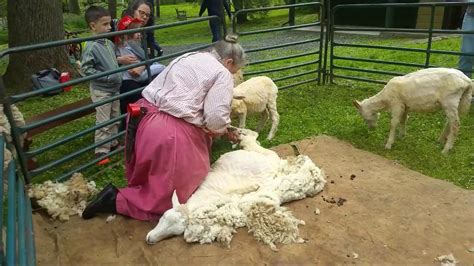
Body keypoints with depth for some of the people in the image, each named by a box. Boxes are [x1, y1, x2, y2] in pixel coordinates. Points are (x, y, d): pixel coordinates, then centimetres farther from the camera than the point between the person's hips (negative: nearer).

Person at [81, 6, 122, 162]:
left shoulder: (110, 43, 4)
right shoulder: (91, 47, -18)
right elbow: (85, 68, -20)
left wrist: (118, 76, 7)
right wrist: (106, 77, -22)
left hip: (115, 88, 8)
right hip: (101, 90, -7)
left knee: (115, 118, 18)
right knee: (103, 122, -1)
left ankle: (113, 143, 34)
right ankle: (101, 151, 10)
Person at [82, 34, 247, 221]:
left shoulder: (189, 57, 20)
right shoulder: (222, 74, -5)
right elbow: (216, 118, -15)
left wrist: (221, 129, 24)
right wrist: (223, 130, 10)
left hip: (145, 117, 9)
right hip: (170, 132, -9)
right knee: (168, 199, 7)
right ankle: (116, 199, 5)